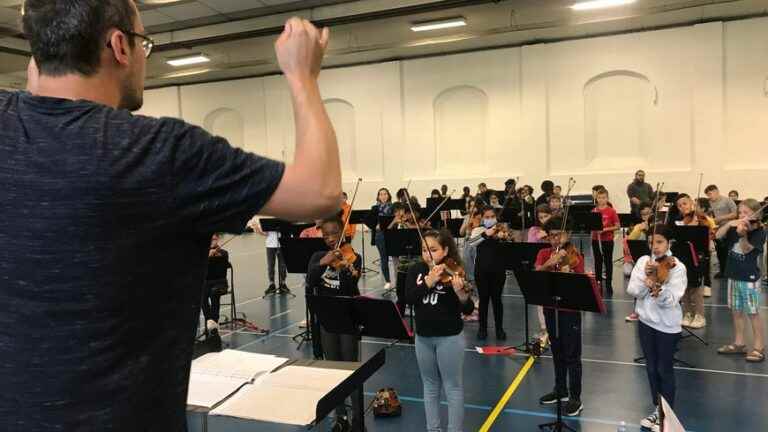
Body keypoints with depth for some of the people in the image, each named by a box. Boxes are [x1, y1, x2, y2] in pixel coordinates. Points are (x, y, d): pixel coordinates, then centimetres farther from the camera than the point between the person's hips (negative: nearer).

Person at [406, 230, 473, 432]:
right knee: (430, 386, 16)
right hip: (423, 337, 5)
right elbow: (410, 298, -15)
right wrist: (429, 282, -28)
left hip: (450, 337, -4)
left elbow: (468, 310, -17)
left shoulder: (452, 272, -13)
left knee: (453, 387, 6)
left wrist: (460, 292, -38)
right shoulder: (416, 270, 0)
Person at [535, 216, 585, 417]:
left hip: (570, 309, -4)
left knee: (572, 355, 1)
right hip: (550, 308, 5)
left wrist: (569, 275, -35)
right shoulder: (544, 254, 4)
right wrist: (551, 262, -30)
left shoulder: (575, 255, -8)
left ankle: (576, 398, 12)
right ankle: (560, 390, 32)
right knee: (557, 353, 17)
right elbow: (536, 273, -13)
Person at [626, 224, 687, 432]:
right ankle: (657, 409, 32)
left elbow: (671, 301, -22)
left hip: (667, 325, -4)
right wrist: (645, 277, -24)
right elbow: (632, 291, -8)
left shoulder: (677, 267, -13)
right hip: (646, 321, 4)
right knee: (651, 368, 15)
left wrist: (658, 291, -41)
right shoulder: (643, 261, -1)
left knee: (664, 370, 7)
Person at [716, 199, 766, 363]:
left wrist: (743, 234, -36)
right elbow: (718, 235, -5)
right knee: (736, 311, 13)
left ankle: (759, 348, 9)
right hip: (733, 275, 6)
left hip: (749, 277, -6)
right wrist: (729, 223, -18)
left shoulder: (759, 231, -10)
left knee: (753, 313, 0)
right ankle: (739, 344, 23)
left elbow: (746, 249, -20)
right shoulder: (735, 228, 6)